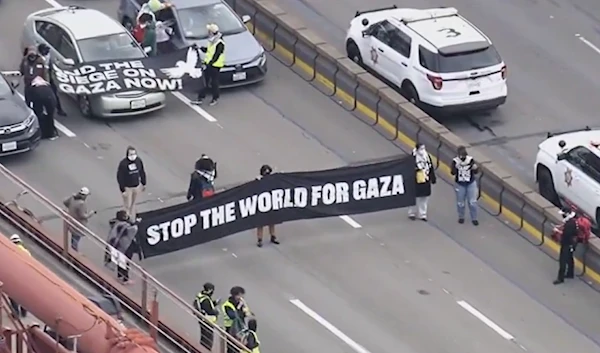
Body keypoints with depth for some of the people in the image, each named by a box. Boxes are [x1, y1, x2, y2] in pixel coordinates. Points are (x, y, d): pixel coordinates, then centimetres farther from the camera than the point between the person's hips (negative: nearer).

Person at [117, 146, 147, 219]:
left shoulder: (138, 161, -8)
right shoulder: (123, 163, -23)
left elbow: (142, 172, 6)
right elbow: (120, 177, -18)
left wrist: (143, 183, 11)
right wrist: (122, 190, -17)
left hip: (137, 186, 5)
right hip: (127, 188, -5)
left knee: (133, 203, 20)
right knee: (127, 205, 4)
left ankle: (132, 220, 33)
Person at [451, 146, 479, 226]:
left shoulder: (471, 160, -13)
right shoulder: (455, 161, -14)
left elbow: (475, 172, -13)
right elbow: (453, 173, -20)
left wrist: (475, 168, -36)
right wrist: (456, 167, -39)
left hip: (471, 183, 0)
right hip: (460, 184, 0)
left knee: (472, 202, 1)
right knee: (460, 202, 12)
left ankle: (474, 218, 15)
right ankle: (461, 217, 33)